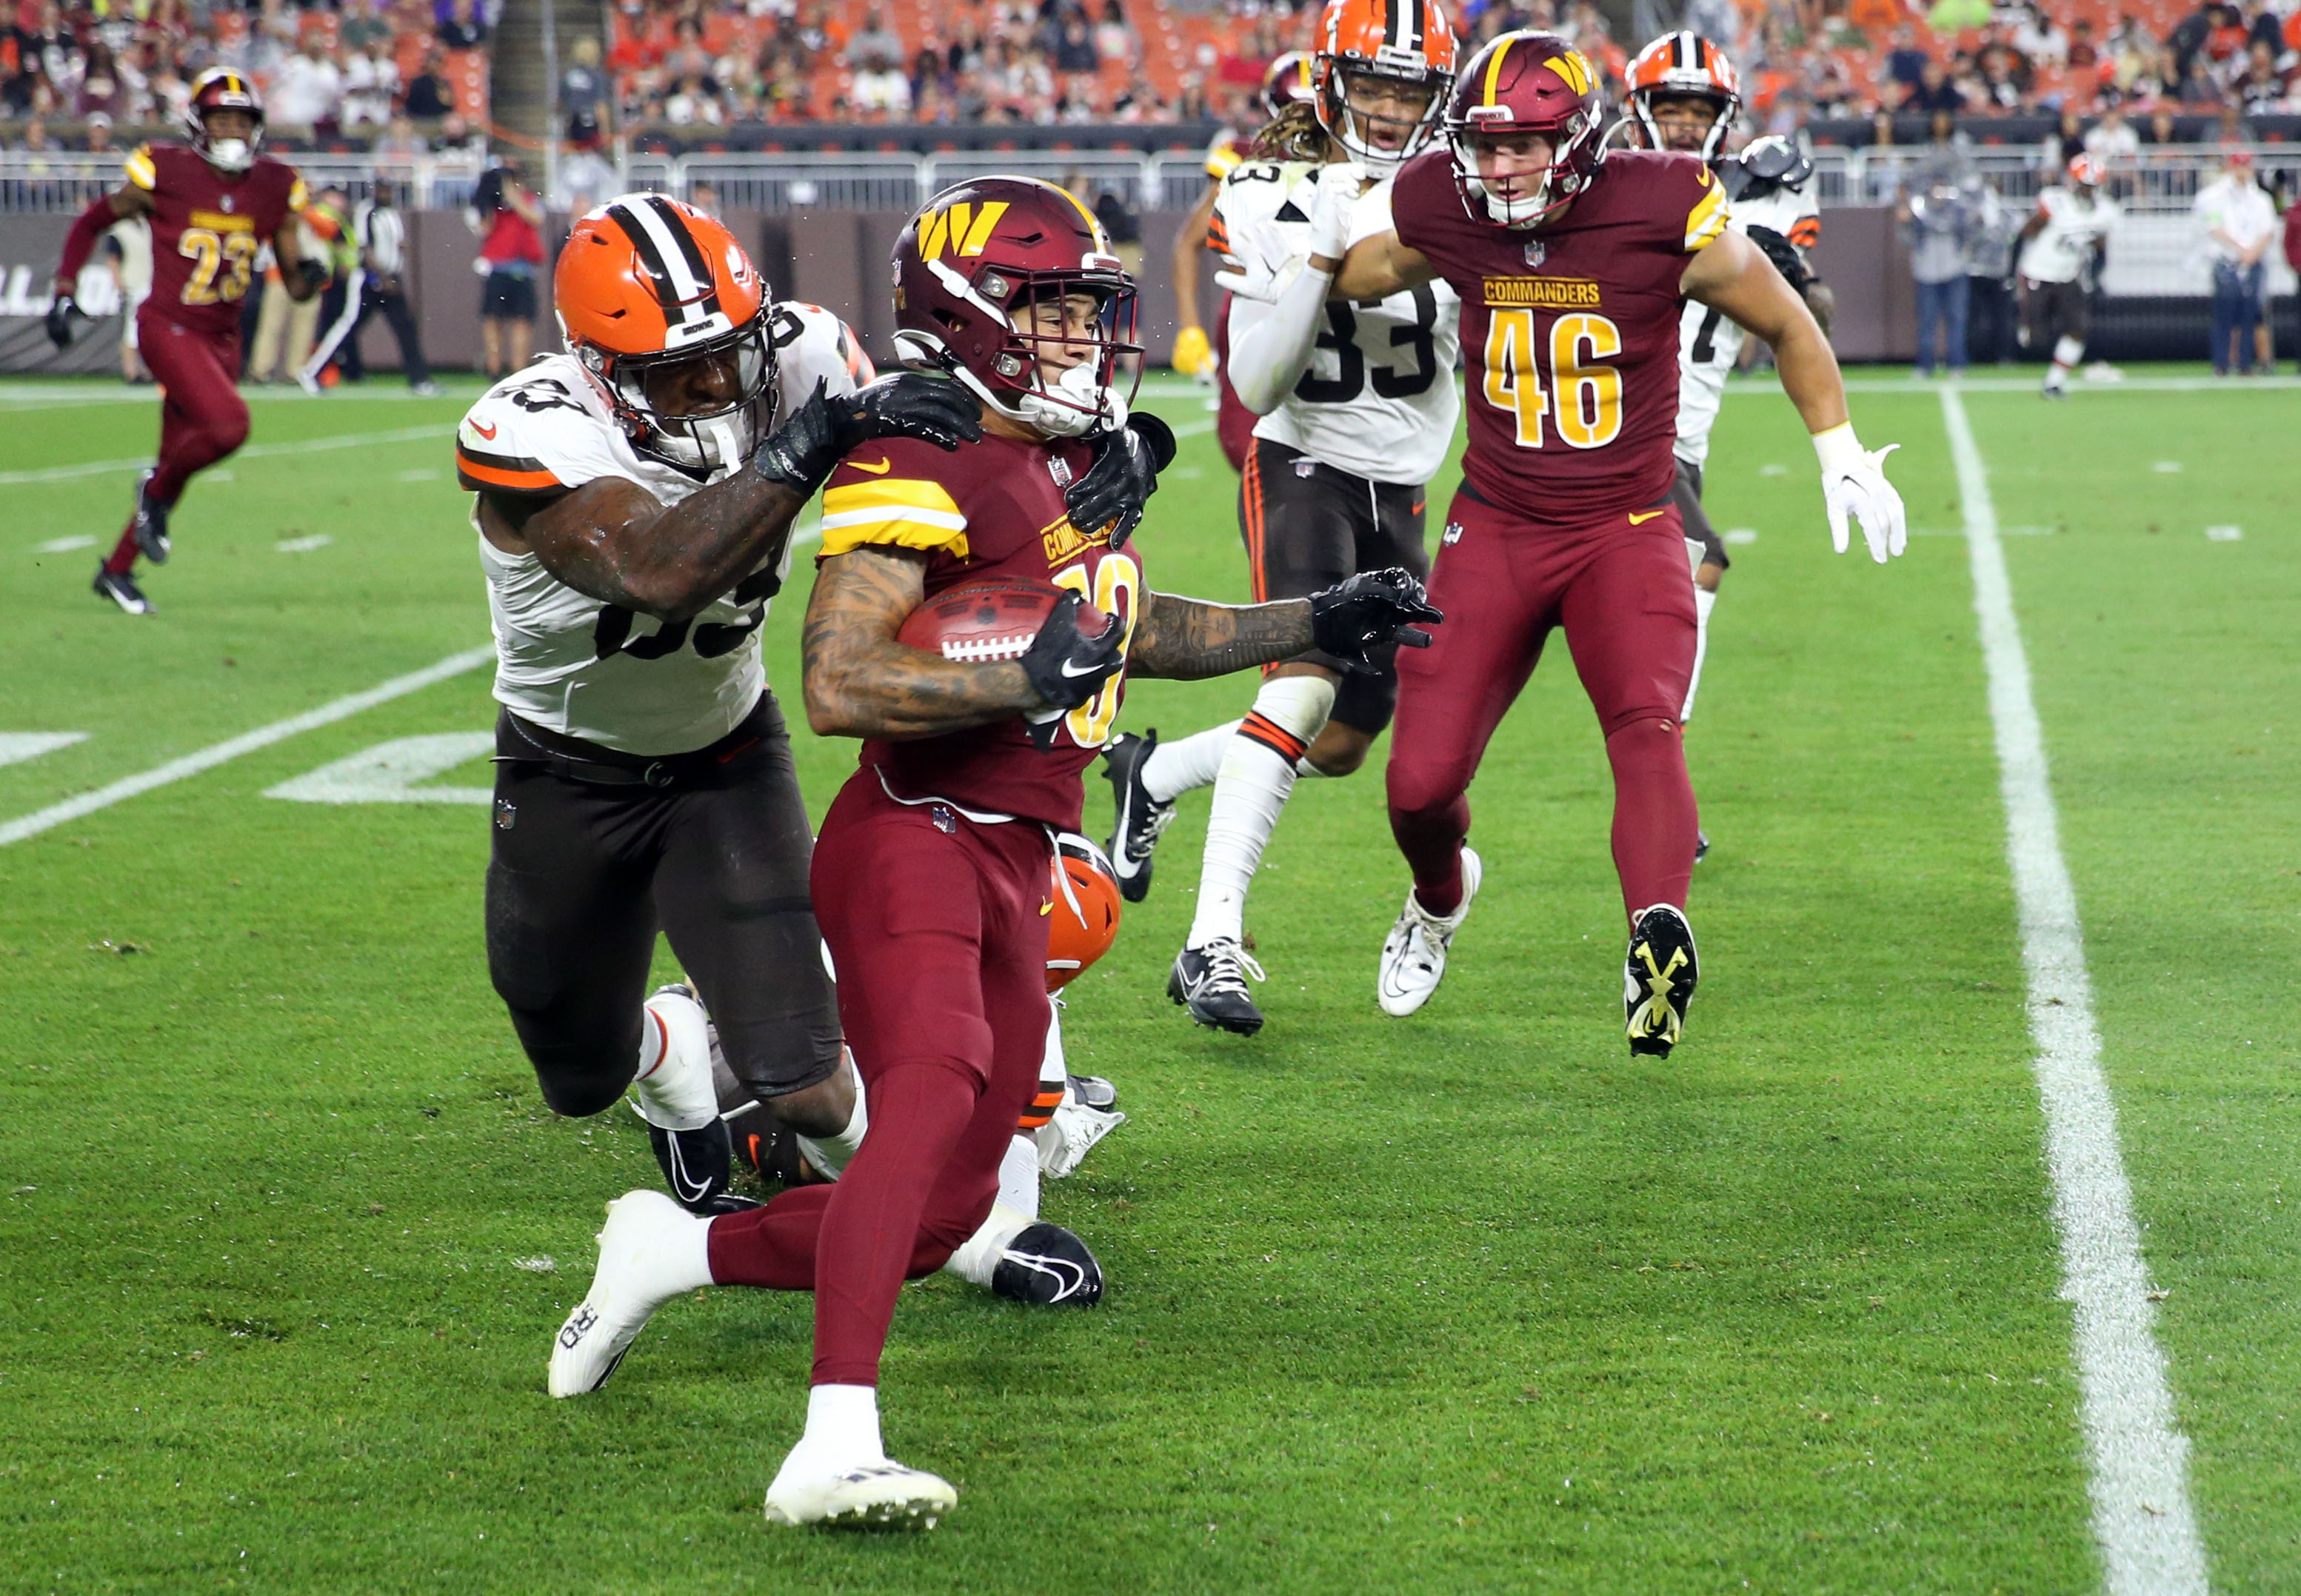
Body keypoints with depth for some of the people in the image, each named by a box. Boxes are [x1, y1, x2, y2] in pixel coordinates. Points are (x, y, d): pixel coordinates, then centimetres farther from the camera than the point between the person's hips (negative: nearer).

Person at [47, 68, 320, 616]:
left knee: (179, 457, 11)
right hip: (168, 327, -5)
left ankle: (116, 570, 29)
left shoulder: (274, 188, 2)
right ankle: (157, 492, 3)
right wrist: (64, 294, -1)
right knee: (227, 424, -27)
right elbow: (90, 224, 5)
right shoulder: (165, 173, -10)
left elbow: (293, 284, 7)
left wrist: (308, 277, -16)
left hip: (222, 338, 5)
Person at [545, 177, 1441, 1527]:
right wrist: (1031, 674, -25)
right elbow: (839, 685, -23)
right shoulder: (925, 468, -14)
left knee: (945, 1213, 11)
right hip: (912, 843, -9)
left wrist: (1318, 627, 27)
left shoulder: (1087, 458, 15)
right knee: (934, 1094, -32)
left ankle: (677, 1250, 33)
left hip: (1014, 869, 9)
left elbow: (1129, 630, 33)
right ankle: (836, 1450, -41)